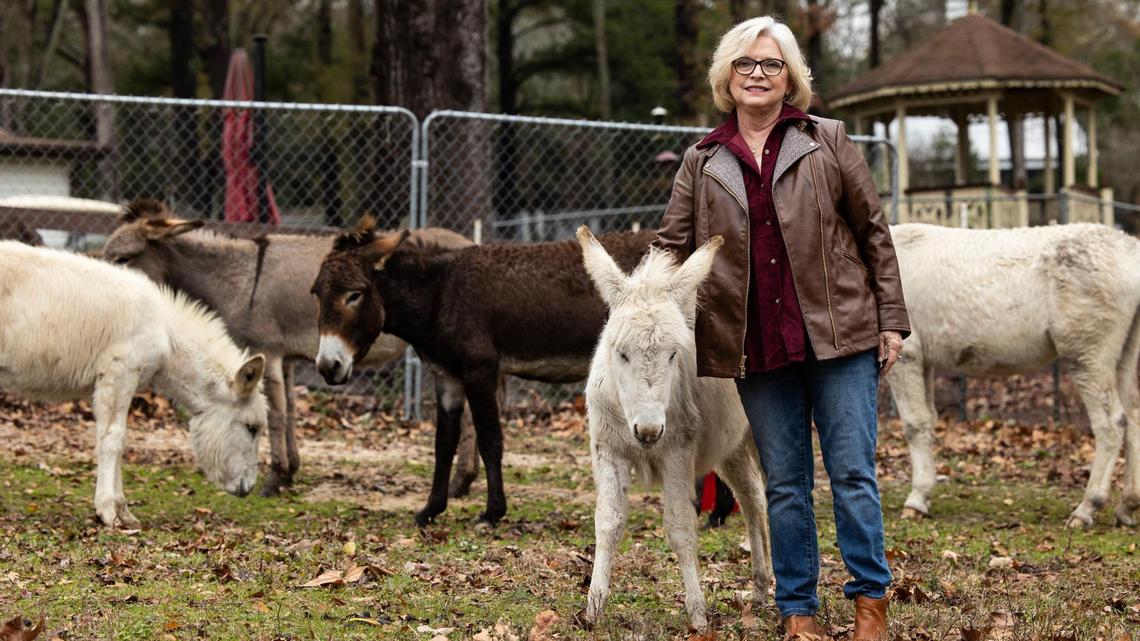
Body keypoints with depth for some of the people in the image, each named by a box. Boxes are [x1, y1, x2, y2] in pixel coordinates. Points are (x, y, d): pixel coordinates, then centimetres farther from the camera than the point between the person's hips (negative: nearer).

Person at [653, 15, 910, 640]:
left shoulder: (827, 142, 4)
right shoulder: (702, 162, 9)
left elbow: (873, 233, 5)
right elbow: (670, 246, 10)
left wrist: (890, 322, 0)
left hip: (838, 336, -2)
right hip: (756, 348, 2)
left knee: (853, 474, -1)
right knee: (785, 484, 8)